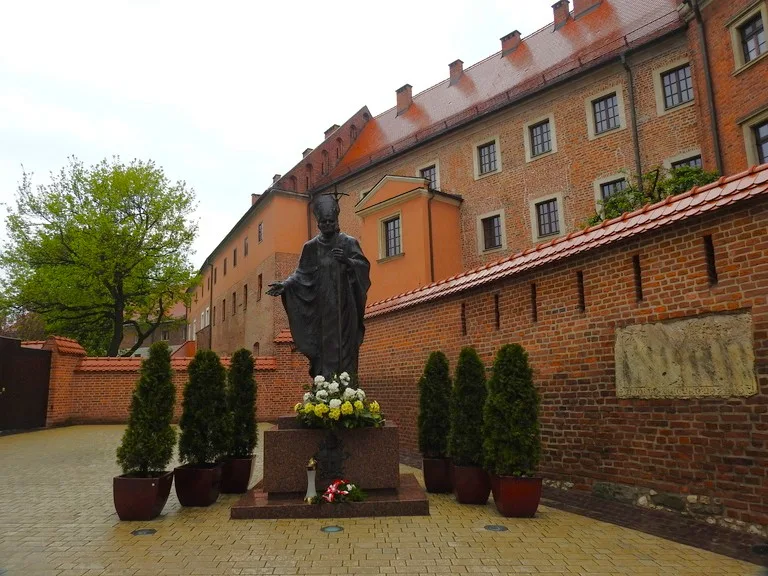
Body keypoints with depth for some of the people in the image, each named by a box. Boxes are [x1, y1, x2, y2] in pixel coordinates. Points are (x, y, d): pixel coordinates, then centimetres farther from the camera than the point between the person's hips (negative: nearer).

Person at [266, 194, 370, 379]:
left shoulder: (349, 243, 7)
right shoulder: (311, 246, 12)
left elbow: (364, 265, -3)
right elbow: (302, 273, 8)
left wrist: (348, 260, -22)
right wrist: (285, 284, -9)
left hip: (344, 308, -1)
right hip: (322, 307, 2)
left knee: (344, 348, -7)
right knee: (323, 349, -4)